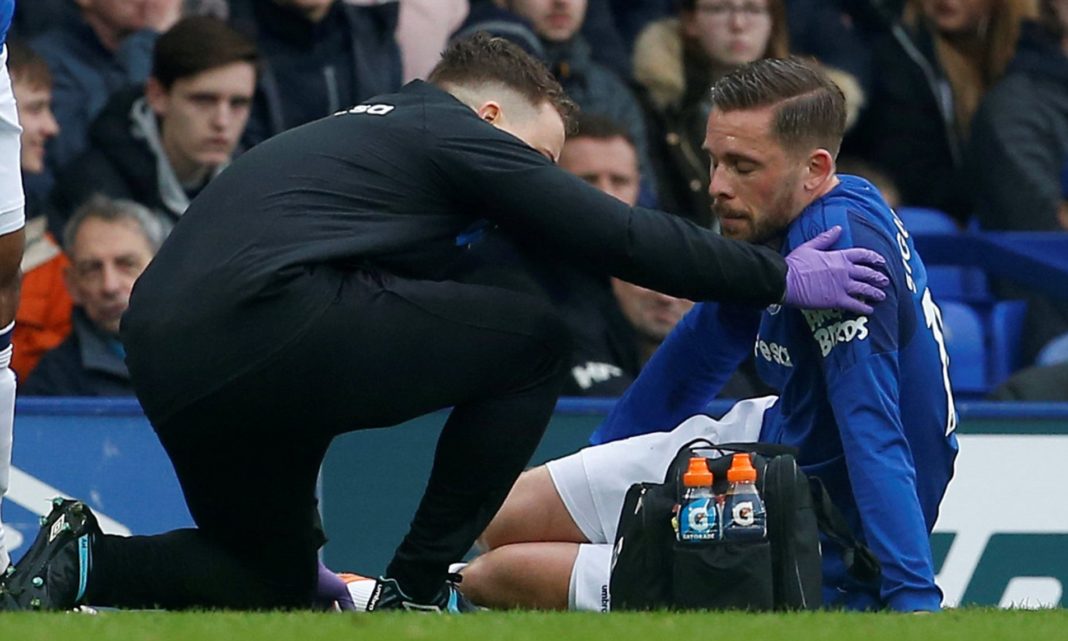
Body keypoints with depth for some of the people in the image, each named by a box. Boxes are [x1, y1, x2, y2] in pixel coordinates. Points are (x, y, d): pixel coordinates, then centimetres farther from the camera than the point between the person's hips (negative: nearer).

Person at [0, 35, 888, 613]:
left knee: (274, 582, 26)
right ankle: (415, 592, 5)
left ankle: (86, 564, 2)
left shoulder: (359, 132, 32)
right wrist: (781, 278, 13)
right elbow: (622, 237, 4)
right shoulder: (454, 132, 8)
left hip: (163, 352, 9)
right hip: (266, 321, -9)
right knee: (533, 340, 7)